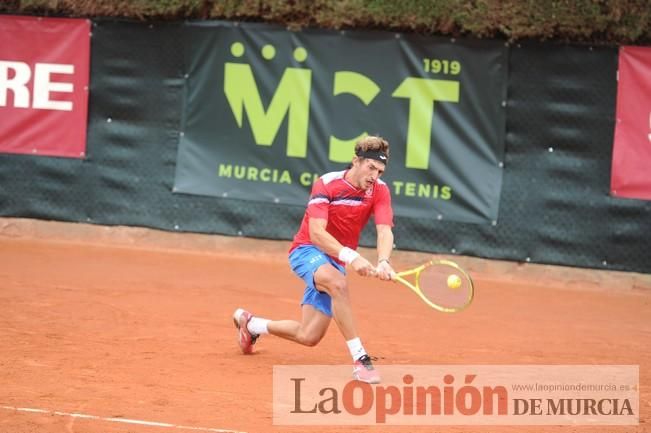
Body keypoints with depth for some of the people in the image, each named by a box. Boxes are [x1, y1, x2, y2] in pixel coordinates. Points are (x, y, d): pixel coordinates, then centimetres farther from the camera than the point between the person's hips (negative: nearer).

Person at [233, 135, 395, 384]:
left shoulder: (379, 191, -9)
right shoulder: (327, 184, -20)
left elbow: (385, 232, -22)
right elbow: (316, 233, -30)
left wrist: (383, 262, -43)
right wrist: (351, 256, -45)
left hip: (336, 263, 5)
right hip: (308, 250, -5)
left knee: (308, 337, 5)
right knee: (337, 284, -40)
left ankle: (250, 323, 33)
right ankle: (360, 359, -36)